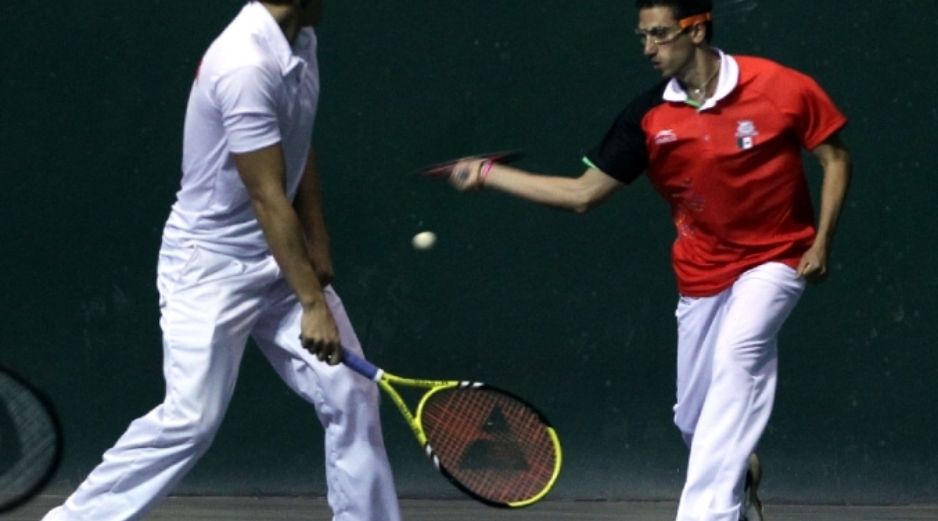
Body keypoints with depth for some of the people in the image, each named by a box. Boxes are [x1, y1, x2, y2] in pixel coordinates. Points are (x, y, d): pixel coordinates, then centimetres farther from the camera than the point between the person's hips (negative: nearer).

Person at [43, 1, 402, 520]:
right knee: (191, 419, -9)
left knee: (351, 395, 0)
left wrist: (318, 247, 8)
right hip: (212, 265, -9)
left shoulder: (300, 43, 3)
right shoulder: (245, 65, -26)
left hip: (280, 259, 9)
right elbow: (268, 198, -27)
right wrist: (312, 302, -27)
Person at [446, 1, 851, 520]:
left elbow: (835, 157, -6)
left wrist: (821, 242, -14)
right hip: (701, 275, 4)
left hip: (773, 259, -4)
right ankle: (740, 476, 43)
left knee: (738, 350, -31)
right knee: (694, 420, 7)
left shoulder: (781, 88, -17)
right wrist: (487, 174, -8)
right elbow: (582, 193, -4)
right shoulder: (647, 118, -8)